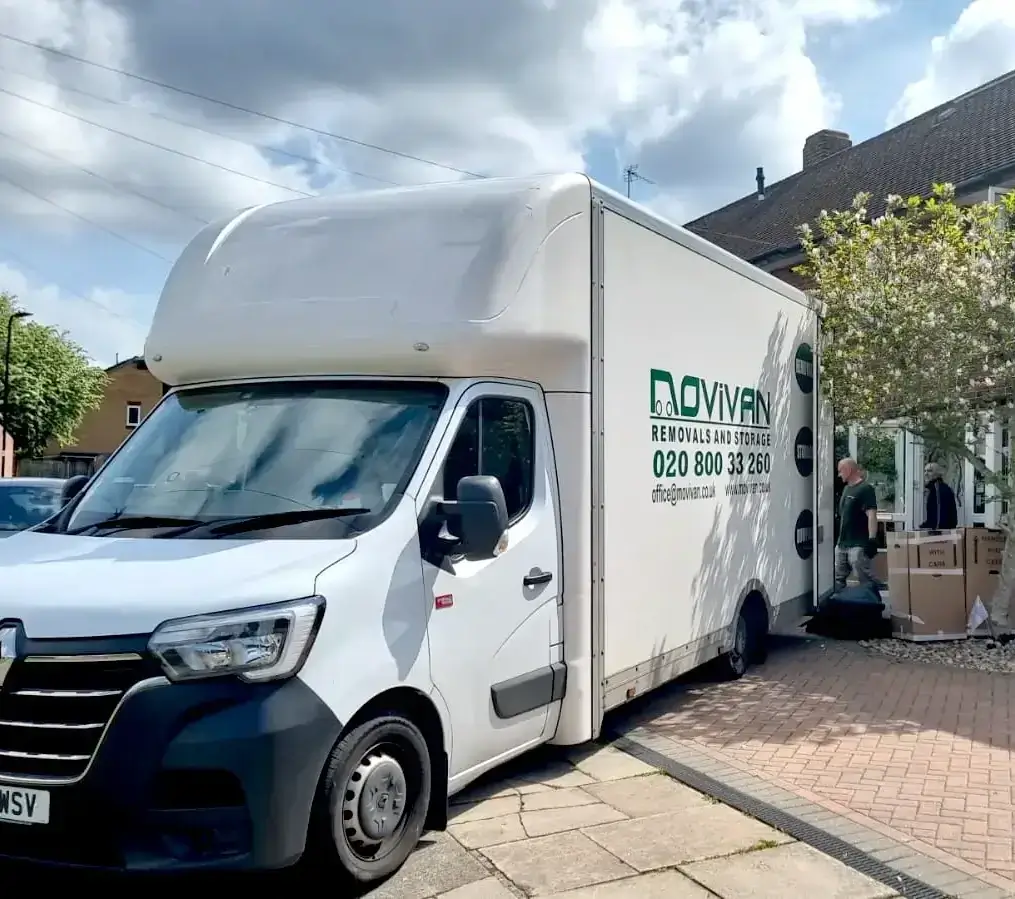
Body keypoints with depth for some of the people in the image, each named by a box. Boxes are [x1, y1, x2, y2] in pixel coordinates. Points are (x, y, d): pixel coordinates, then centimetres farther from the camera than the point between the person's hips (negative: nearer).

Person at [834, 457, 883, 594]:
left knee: (865, 579, -10)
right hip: (842, 543, 9)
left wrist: (872, 539, -26)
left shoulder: (865, 489, -11)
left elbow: (872, 516, -19)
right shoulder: (846, 488, 16)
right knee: (837, 580, 12)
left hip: (858, 545, -9)